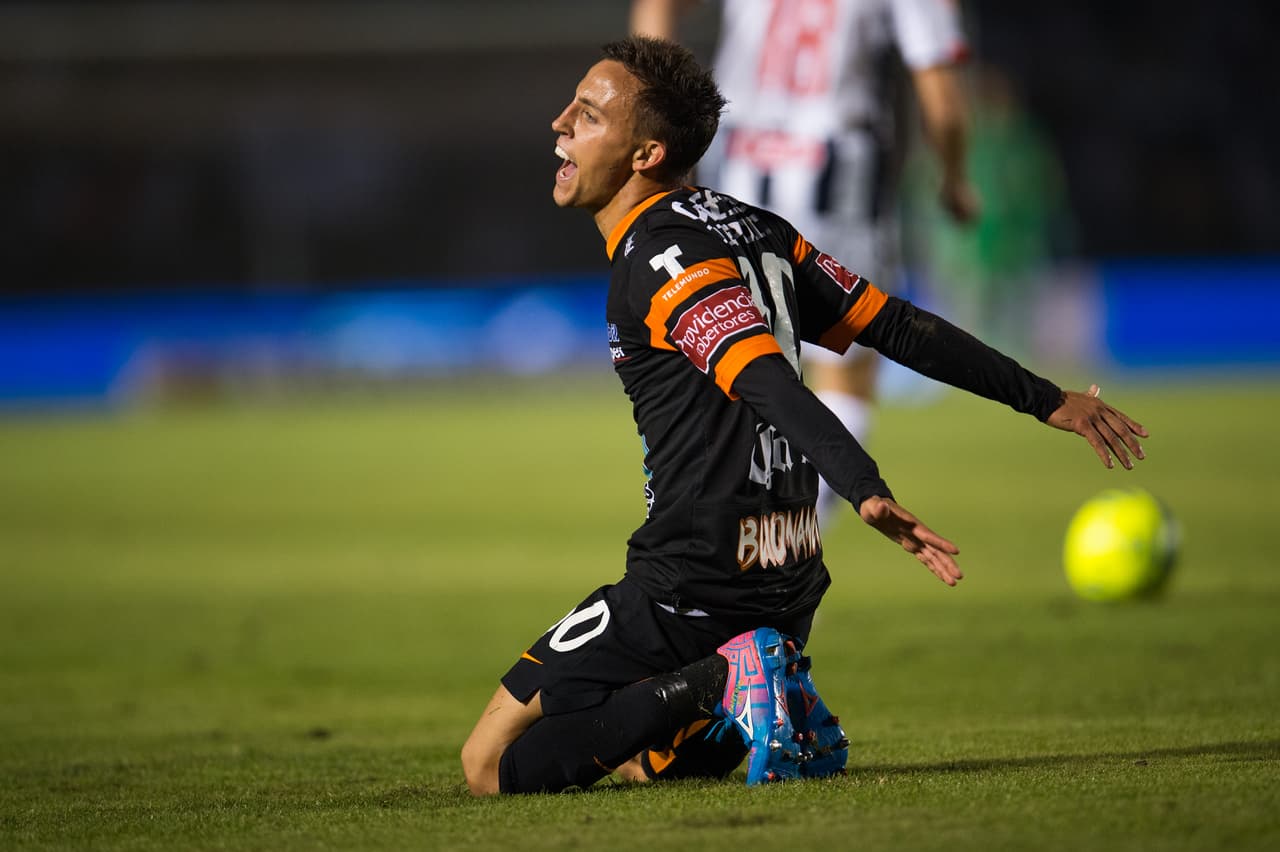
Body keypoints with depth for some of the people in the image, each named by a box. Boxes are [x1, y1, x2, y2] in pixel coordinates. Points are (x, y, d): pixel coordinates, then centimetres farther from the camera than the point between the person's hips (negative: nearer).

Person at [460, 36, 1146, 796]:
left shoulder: (660, 258, -14)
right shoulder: (750, 229, 11)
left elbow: (769, 383, -28)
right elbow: (899, 326, 13)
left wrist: (867, 491, -42)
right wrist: (1049, 400, 20)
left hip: (689, 589, -9)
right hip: (789, 585, 9)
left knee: (493, 764, -4)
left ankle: (716, 687, -14)